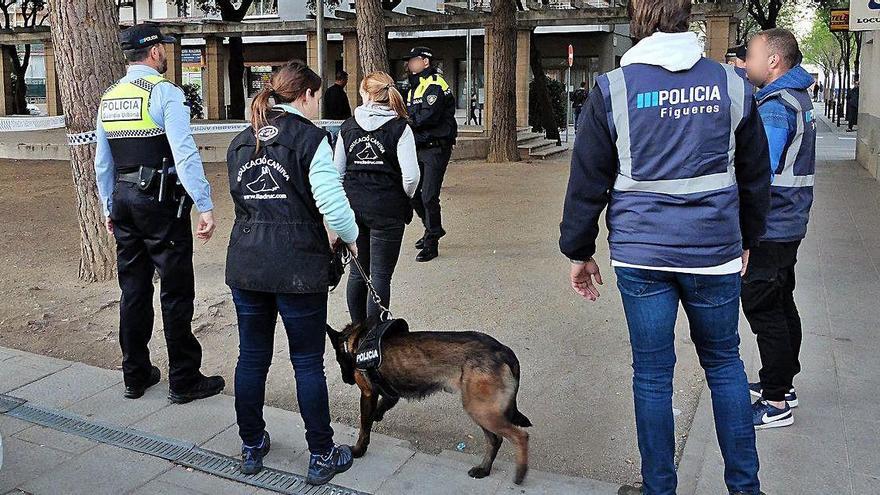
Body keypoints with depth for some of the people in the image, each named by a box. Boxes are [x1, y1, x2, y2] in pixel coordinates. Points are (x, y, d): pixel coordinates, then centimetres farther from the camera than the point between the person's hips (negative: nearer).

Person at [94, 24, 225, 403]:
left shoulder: (108, 99, 12)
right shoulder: (164, 92, -11)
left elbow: (102, 163, 16)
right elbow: (185, 154, -20)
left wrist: (109, 208, 25)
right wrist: (205, 207, -21)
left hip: (123, 201, 7)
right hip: (161, 202, -7)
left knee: (133, 289, 15)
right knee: (176, 292, 1)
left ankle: (135, 375, 26)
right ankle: (184, 381, 10)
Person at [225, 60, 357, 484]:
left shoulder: (241, 142, 12)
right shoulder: (310, 137, -8)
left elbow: (242, 199, 14)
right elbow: (332, 201, -15)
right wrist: (351, 238, 5)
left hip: (245, 264, 6)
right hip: (298, 266, -5)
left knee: (252, 357, 15)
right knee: (308, 363, 5)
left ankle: (252, 448, 29)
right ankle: (321, 457, 16)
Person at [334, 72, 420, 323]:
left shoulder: (348, 126, 4)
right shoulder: (400, 128, -8)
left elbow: (337, 171, 7)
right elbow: (411, 176, -15)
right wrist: (405, 198, 4)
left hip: (353, 206, 4)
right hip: (387, 209, -4)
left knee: (357, 272, 16)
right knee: (380, 276, 3)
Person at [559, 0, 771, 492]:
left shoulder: (612, 88, -4)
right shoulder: (732, 84, 2)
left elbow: (587, 182, -2)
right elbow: (756, 175, 11)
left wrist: (580, 251, 9)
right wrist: (748, 239, 24)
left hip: (641, 254, -1)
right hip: (714, 251, 2)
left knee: (652, 373, 8)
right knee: (724, 363, 17)